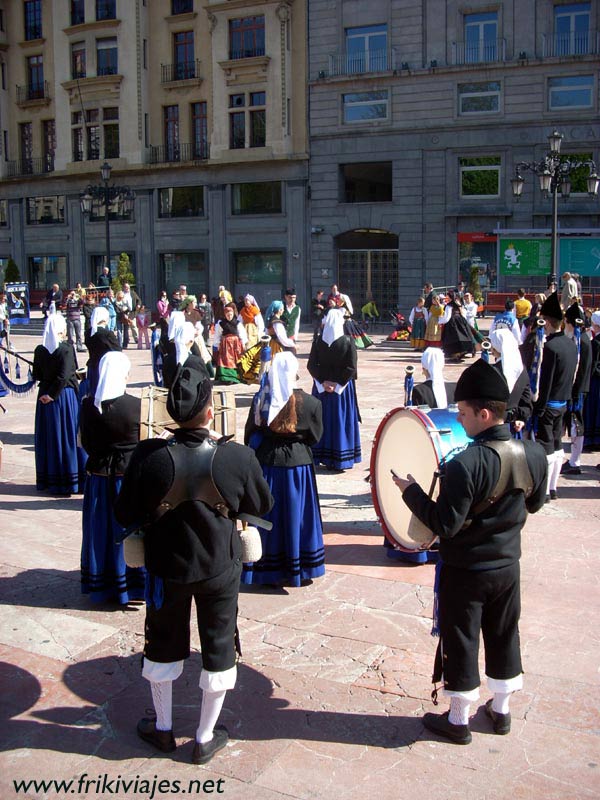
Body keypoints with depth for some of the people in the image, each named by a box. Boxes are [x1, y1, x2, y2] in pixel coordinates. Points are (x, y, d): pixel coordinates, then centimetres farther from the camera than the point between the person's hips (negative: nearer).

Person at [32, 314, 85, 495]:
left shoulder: (40, 350, 0)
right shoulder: (66, 349, -14)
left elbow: (36, 375, 6)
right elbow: (64, 376, -20)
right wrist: (53, 395, -13)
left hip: (45, 395, 5)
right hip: (65, 396, -5)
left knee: (48, 438, 12)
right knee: (68, 437, 3)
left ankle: (47, 480, 18)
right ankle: (69, 479, 7)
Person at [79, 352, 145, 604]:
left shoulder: (88, 405, -8)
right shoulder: (137, 405, -16)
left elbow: (85, 443, 2)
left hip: (98, 476, 3)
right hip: (130, 475, -3)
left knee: (100, 531, 14)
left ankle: (101, 586, 26)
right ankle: (131, 585, 20)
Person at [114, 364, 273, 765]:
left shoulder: (149, 455, -21)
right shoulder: (237, 457, -20)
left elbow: (126, 514, -11)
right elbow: (263, 505, -4)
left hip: (167, 566, 1)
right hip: (221, 567, 0)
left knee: (163, 644, 22)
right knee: (218, 648, 17)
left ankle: (162, 728, 40)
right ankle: (206, 738, 31)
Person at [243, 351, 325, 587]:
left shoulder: (260, 399, -8)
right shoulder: (311, 403, -12)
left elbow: (249, 435, 1)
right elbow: (315, 436, 0)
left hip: (265, 463, 2)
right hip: (297, 464, -1)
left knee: (268, 514, 12)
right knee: (295, 517, 10)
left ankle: (267, 569, 22)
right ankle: (296, 571, 20)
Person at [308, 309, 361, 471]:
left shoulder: (318, 341, -5)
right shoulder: (348, 342, -11)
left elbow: (311, 365, -6)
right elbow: (351, 369, -13)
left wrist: (322, 382, -5)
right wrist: (338, 384, -9)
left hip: (321, 386, 2)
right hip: (343, 388, -2)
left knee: (324, 420, 11)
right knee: (341, 420, 5)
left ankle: (324, 457, 15)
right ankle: (340, 458, 8)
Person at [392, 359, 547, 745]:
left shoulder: (465, 464, -28)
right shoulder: (534, 454, -8)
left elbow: (445, 525, -24)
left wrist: (412, 491, -14)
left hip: (465, 571, -6)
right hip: (508, 567, 6)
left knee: (461, 644, 10)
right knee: (504, 639, 21)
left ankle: (458, 720, 26)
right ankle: (502, 709, 38)